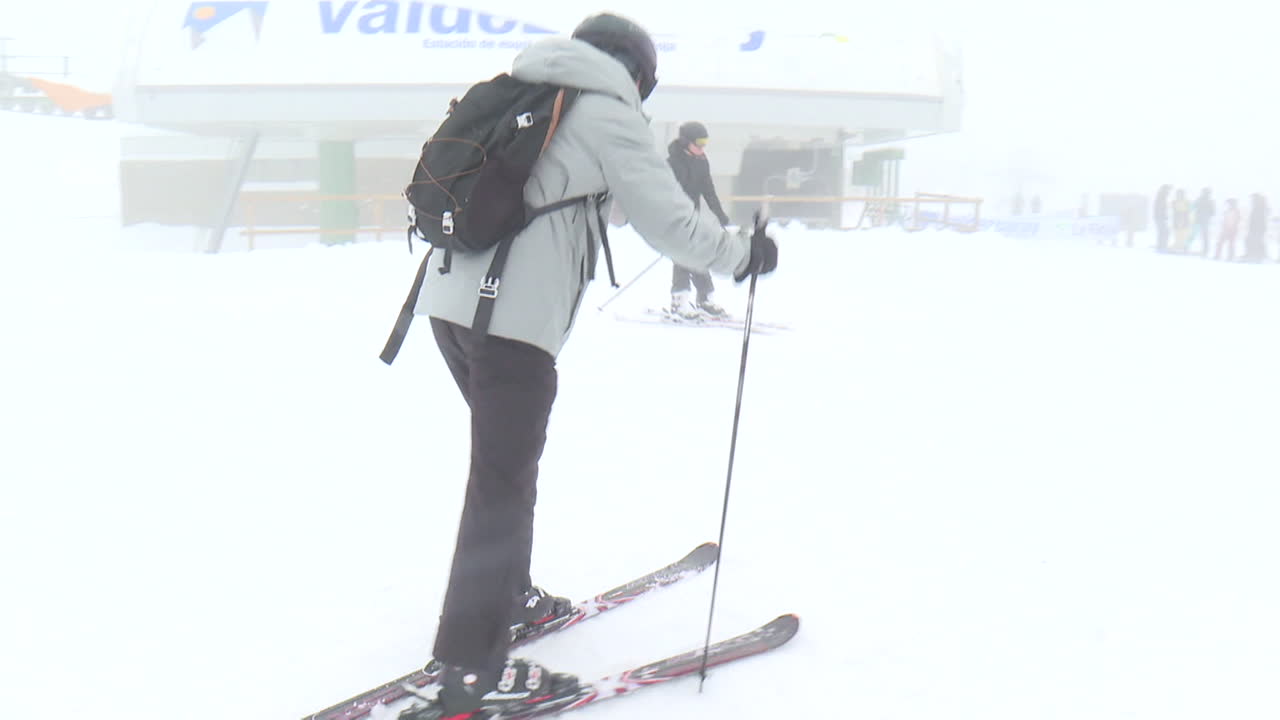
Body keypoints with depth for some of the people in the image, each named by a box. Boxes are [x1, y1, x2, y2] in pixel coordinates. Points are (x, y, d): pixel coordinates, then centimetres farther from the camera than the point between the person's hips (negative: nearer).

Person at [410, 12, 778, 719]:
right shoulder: (608, 114, -1)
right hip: (515, 315, -8)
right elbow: (668, 220, -3)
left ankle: (504, 592, 37)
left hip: (448, 296, 8)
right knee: (504, 479, -4)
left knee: (509, 456, 23)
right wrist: (744, 254, 10)